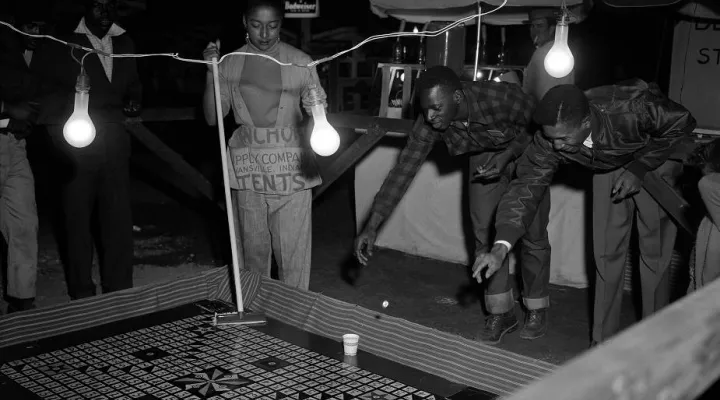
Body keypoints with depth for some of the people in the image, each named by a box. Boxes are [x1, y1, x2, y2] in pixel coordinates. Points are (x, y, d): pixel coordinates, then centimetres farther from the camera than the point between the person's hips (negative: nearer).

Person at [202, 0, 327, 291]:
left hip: (291, 172, -2)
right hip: (248, 172, 2)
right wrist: (211, 74, -10)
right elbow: (212, 118, 2)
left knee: (293, 255, 0)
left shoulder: (300, 62, -1)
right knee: (252, 251, 11)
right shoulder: (230, 64, 4)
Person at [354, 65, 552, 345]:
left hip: (526, 151, -3)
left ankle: (536, 309, 21)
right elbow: (403, 170, -28)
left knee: (533, 233, 1)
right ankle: (500, 312, 14)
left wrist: (509, 153, -34)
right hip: (485, 156, 3)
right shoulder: (429, 123, -28)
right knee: (484, 230, -1)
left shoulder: (501, 97, -39)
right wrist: (372, 226, -34)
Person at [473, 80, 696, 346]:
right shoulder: (551, 139, -30)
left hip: (656, 161, -3)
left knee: (654, 251, -4)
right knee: (606, 253, 0)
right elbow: (528, 185, -28)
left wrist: (640, 169, -28)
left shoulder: (633, 108, -41)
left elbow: (682, 123, -23)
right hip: (609, 169, 3)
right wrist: (501, 246, -39)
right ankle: (603, 343, 10)